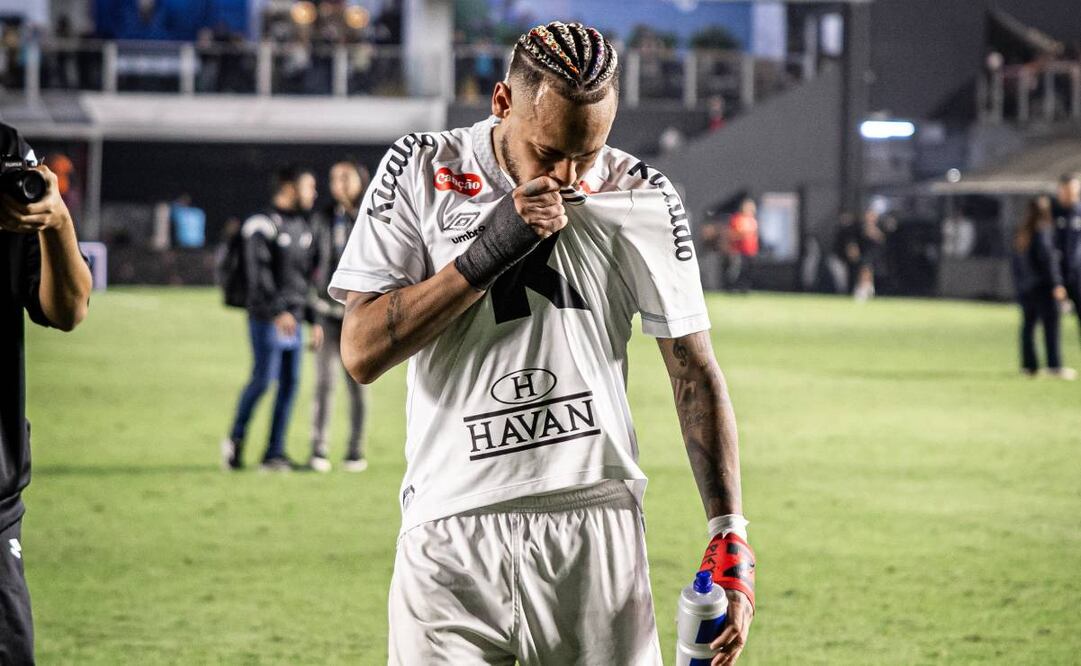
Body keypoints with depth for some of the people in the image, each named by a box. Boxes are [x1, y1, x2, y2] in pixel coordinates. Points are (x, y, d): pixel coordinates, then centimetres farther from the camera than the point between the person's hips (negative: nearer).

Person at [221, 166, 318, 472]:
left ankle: (275, 453, 7)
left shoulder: (303, 226, 17)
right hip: (268, 318, -8)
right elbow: (259, 274, -16)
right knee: (263, 379, -8)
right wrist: (278, 311, -24)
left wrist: (314, 318, 16)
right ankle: (236, 439, 10)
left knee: (290, 383, 3)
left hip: (293, 318, 8)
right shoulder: (263, 225, -8)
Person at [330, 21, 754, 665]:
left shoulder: (643, 197, 3)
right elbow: (362, 353, -6)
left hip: (597, 530, 1)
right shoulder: (420, 172, 1)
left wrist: (730, 532, -2)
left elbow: (695, 371, 6)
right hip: (451, 537, -1)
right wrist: (491, 249, -14)